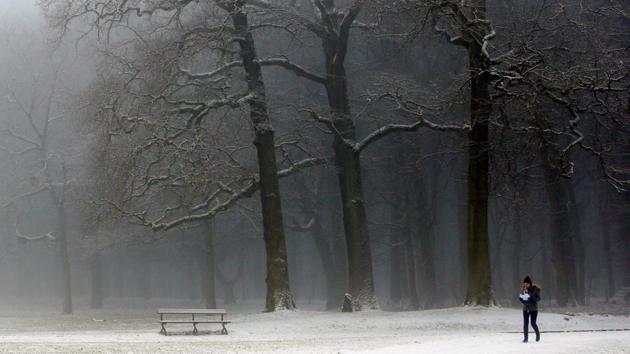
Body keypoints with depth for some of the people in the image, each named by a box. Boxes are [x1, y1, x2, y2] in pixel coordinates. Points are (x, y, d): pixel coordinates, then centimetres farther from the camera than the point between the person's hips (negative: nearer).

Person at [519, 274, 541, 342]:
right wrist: (521, 297, -15)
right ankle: (525, 338, 4)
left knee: (533, 323, -2)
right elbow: (520, 298, 9)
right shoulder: (523, 289, 2)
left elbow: (538, 298, -12)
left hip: (534, 309, -3)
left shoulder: (536, 288, -10)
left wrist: (530, 297, -26)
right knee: (525, 323, -2)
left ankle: (537, 333, 27)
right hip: (525, 308, 3)